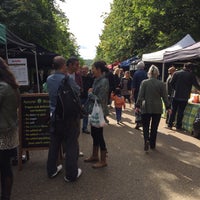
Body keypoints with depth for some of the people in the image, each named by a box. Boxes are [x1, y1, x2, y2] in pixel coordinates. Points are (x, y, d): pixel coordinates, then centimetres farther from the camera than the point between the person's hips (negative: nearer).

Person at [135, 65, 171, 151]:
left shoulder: (144, 82, -7)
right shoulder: (161, 84, -5)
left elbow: (140, 95, -6)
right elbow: (164, 97, 1)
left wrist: (138, 106, 2)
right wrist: (168, 107, 11)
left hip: (146, 108, -1)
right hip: (157, 108, 1)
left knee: (145, 126, 9)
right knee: (154, 127, 12)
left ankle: (146, 140, -14)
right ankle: (152, 144, 20)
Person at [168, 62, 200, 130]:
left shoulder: (176, 73, 0)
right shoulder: (191, 75, -6)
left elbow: (172, 83, 1)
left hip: (176, 96, 2)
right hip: (184, 97, -2)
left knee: (173, 110, 12)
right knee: (180, 112, 6)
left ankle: (170, 124, 14)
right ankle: (178, 126, 12)